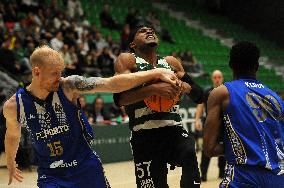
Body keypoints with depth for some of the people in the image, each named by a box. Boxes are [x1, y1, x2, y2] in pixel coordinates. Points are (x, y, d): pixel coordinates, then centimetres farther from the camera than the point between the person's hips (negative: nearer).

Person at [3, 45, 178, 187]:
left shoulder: (69, 86, -15)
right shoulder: (13, 106, -10)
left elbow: (112, 84, -22)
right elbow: (13, 136, 11)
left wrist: (157, 73, -29)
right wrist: (11, 163, 27)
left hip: (86, 167, 0)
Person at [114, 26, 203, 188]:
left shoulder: (171, 62, 14)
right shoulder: (127, 60, 1)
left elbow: (199, 96, 15)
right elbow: (119, 97, -15)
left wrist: (187, 87, -8)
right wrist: (154, 88, -26)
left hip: (174, 130, 2)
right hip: (145, 136, -2)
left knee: (190, 153, -30)